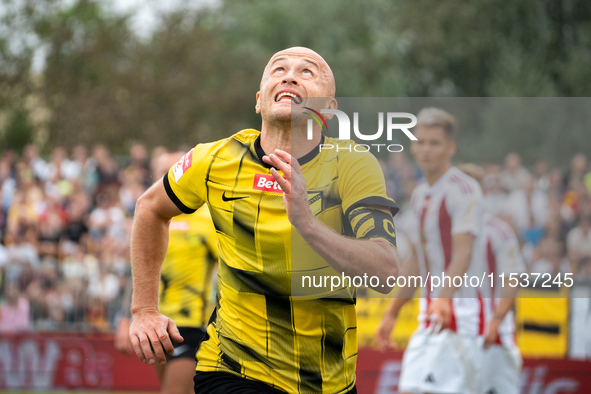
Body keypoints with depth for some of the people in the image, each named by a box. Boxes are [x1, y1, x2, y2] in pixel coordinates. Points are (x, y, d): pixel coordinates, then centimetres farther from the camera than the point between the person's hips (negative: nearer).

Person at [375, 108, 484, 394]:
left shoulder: (464, 190, -11)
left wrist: (444, 297, -40)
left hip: (459, 311, -9)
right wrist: (392, 313, 30)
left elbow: (462, 255, -23)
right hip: (429, 313, 9)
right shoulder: (420, 194, 16)